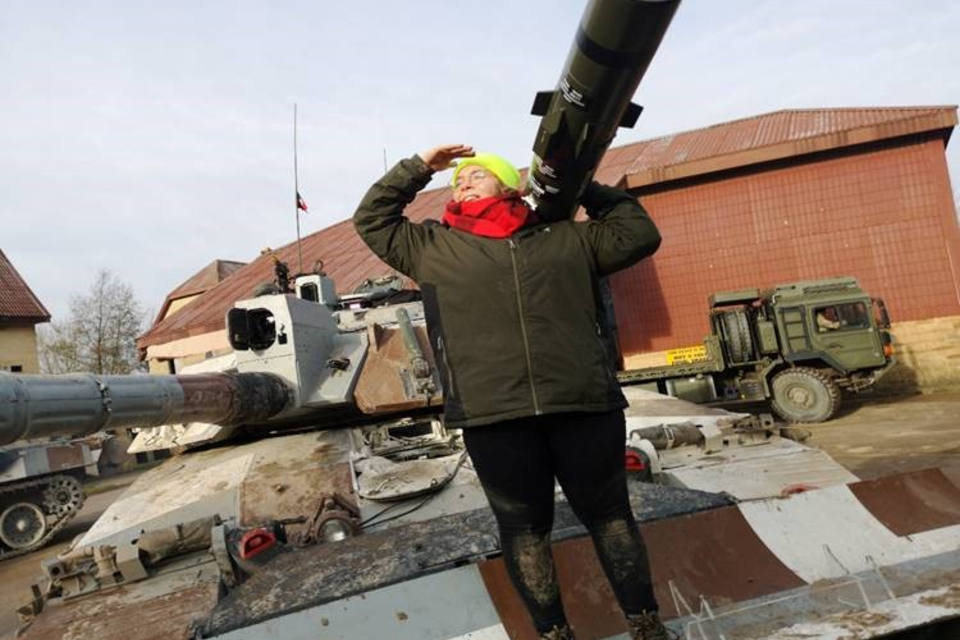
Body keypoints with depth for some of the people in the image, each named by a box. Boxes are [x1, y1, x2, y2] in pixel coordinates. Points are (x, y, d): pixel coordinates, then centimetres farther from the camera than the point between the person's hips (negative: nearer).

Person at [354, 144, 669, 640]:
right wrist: (418, 168, 17)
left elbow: (639, 233, 20)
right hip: (492, 418, 0)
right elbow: (371, 221, 22)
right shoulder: (434, 247, 15)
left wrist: (583, 188, 19)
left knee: (609, 515, 11)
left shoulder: (566, 238, 15)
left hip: (584, 406, 1)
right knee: (523, 528, 9)